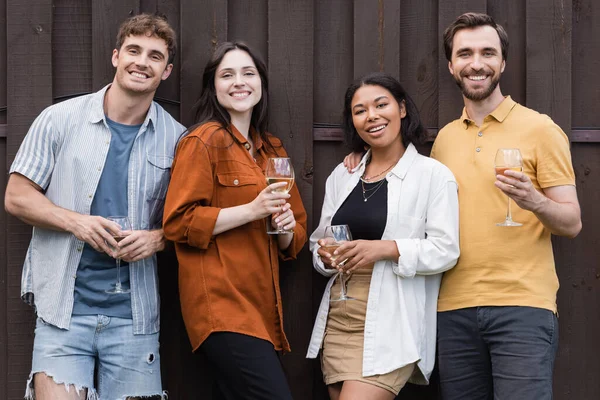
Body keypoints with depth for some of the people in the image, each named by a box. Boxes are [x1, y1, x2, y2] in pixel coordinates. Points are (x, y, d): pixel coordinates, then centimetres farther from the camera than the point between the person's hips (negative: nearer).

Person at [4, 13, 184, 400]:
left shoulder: (176, 139, 5)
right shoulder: (60, 119, 2)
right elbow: (17, 197, 4)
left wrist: (157, 238, -9)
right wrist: (77, 222, -13)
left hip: (134, 314, 2)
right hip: (63, 308, -1)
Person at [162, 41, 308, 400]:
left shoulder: (272, 149, 18)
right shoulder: (204, 141, -3)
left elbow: (294, 241, 23)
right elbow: (178, 222, -11)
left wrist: (286, 228, 0)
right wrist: (252, 210, -15)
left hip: (261, 308, 7)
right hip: (222, 306, -7)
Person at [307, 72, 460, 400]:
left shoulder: (433, 174, -3)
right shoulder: (341, 176, 14)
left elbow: (446, 250, -9)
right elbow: (319, 240, 19)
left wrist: (385, 249, -20)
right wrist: (326, 256, -4)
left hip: (391, 320, -6)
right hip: (338, 317, 6)